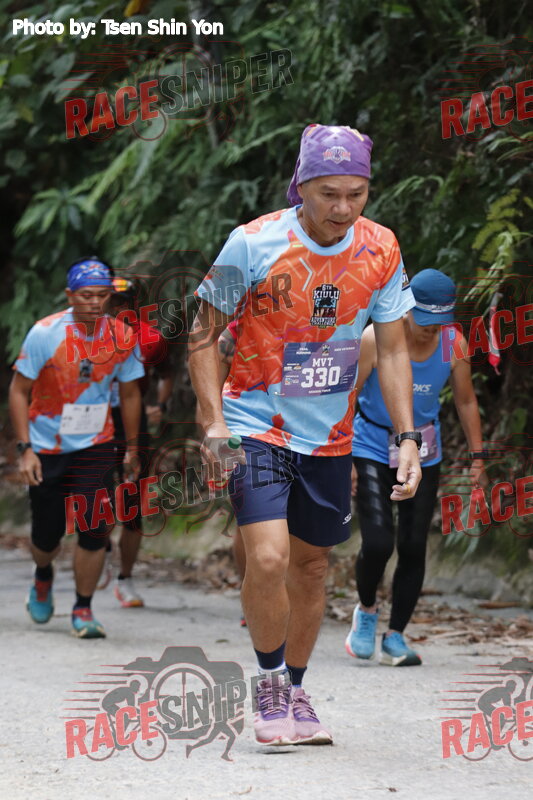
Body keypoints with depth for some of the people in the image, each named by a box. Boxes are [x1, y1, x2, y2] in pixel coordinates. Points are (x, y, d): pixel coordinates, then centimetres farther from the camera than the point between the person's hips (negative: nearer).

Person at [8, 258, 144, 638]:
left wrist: (132, 449, 11)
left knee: (94, 529, -11)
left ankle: (83, 610, 4)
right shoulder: (46, 333, -15)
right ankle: (43, 576, 41)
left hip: (95, 446, 1)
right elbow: (19, 391, -9)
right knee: (47, 535, 5)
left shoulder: (121, 337, -7)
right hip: (46, 447, -1)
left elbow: (130, 394, 8)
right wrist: (25, 449, -15)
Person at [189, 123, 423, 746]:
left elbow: (392, 350, 4)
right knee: (268, 559, -19)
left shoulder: (380, 250, -5)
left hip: (330, 437, 4)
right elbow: (204, 333, -5)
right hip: (257, 426, -4)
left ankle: (295, 692, 31)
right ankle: (269, 684, 4)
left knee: (310, 566, 13)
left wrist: (408, 437, -4)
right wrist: (214, 423, -15)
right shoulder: (253, 244, -15)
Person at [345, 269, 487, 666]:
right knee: (378, 541, -16)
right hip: (373, 449, -3)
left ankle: (395, 637, 11)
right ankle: (366, 611, 13)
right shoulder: (376, 339, -19)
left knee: (414, 547, -2)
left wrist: (478, 456, 1)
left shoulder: (454, 346, -9)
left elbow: (466, 402, 6)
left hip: (423, 454, 3)